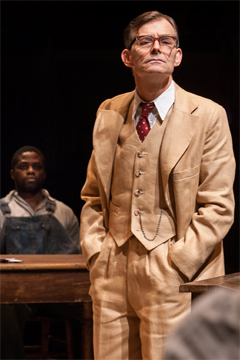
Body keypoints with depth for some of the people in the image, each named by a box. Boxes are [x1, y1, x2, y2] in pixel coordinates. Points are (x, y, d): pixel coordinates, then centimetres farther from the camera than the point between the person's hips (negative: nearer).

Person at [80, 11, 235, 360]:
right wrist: (95, 253, 4)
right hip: (112, 278, 4)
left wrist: (173, 266, -12)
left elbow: (218, 208, -5)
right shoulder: (109, 113, 12)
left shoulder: (208, 116, -1)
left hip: (174, 282, -4)